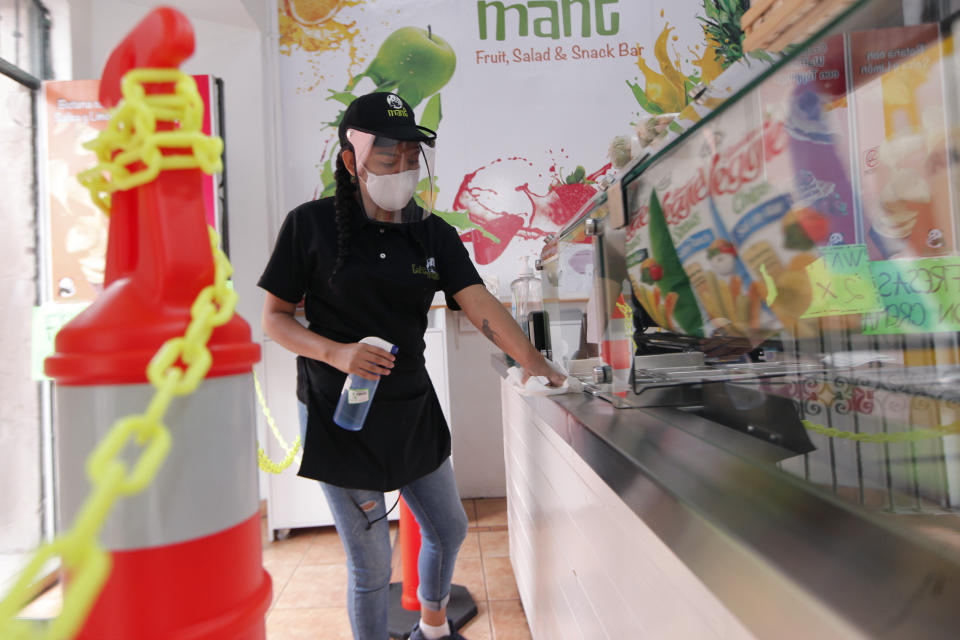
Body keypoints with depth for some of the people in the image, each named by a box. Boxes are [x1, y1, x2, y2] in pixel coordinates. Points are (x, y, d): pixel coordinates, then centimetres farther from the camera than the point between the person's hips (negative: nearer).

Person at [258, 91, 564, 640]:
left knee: (449, 531, 19)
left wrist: (533, 359, -23)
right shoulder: (312, 225, -8)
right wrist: (337, 353, -21)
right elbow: (275, 317, -4)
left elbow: (481, 305, -8)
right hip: (337, 414, -4)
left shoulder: (434, 234, 3)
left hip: (411, 410, 5)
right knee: (371, 565, 4)